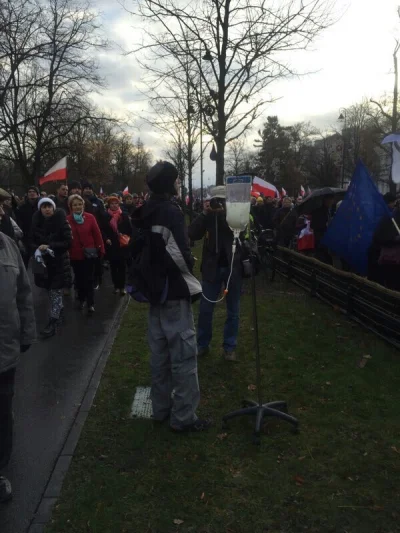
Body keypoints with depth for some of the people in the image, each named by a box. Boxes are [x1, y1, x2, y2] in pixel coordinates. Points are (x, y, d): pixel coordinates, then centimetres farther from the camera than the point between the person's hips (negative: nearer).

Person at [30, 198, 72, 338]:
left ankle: (53, 322, -2)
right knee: (51, 290, 16)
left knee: (55, 291, -4)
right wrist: (38, 249, -14)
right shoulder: (36, 223, 1)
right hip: (43, 261, 4)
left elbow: (68, 242, -13)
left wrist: (50, 246, -20)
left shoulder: (62, 222, -11)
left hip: (59, 261, -4)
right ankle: (60, 310, 38)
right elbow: (32, 242, 7)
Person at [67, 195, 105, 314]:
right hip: (74, 254, 2)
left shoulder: (90, 217, -6)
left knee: (89, 279, 0)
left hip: (89, 253, -1)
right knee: (79, 278, 15)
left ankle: (90, 303, 6)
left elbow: (97, 234, -3)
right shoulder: (67, 219, -5)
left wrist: (101, 250, -2)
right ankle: (81, 299, 33)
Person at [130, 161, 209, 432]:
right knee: (183, 353, -2)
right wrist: (189, 271, -3)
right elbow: (179, 253, -22)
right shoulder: (170, 212, -17)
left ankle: (161, 408, 25)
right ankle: (183, 416, 5)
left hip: (155, 289, 9)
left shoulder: (145, 213, 11)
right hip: (173, 291, -9)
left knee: (160, 351, 15)